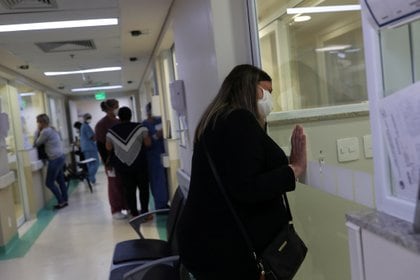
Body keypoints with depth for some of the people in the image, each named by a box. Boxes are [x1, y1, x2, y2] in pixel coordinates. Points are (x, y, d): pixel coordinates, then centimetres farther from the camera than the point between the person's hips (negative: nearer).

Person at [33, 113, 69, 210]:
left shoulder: (45, 131, -15)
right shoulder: (52, 129, 14)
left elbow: (36, 144, -5)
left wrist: (37, 132, 4)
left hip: (55, 159, -10)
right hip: (60, 157, 10)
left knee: (49, 182, 0)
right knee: (60, 180, 15)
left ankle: (61, 202, 5)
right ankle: (65, 200, 19)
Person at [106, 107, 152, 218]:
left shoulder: (112, 130, -1)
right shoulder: (139, 127, -7)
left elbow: (108, 147, 0)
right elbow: (148, 143, -11)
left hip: (121, 166, 2)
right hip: (139, 164, -2)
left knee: (129, 189, 9)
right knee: (143, 187, 9)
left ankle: (134, 213, 12)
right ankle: (144, 212, 8)